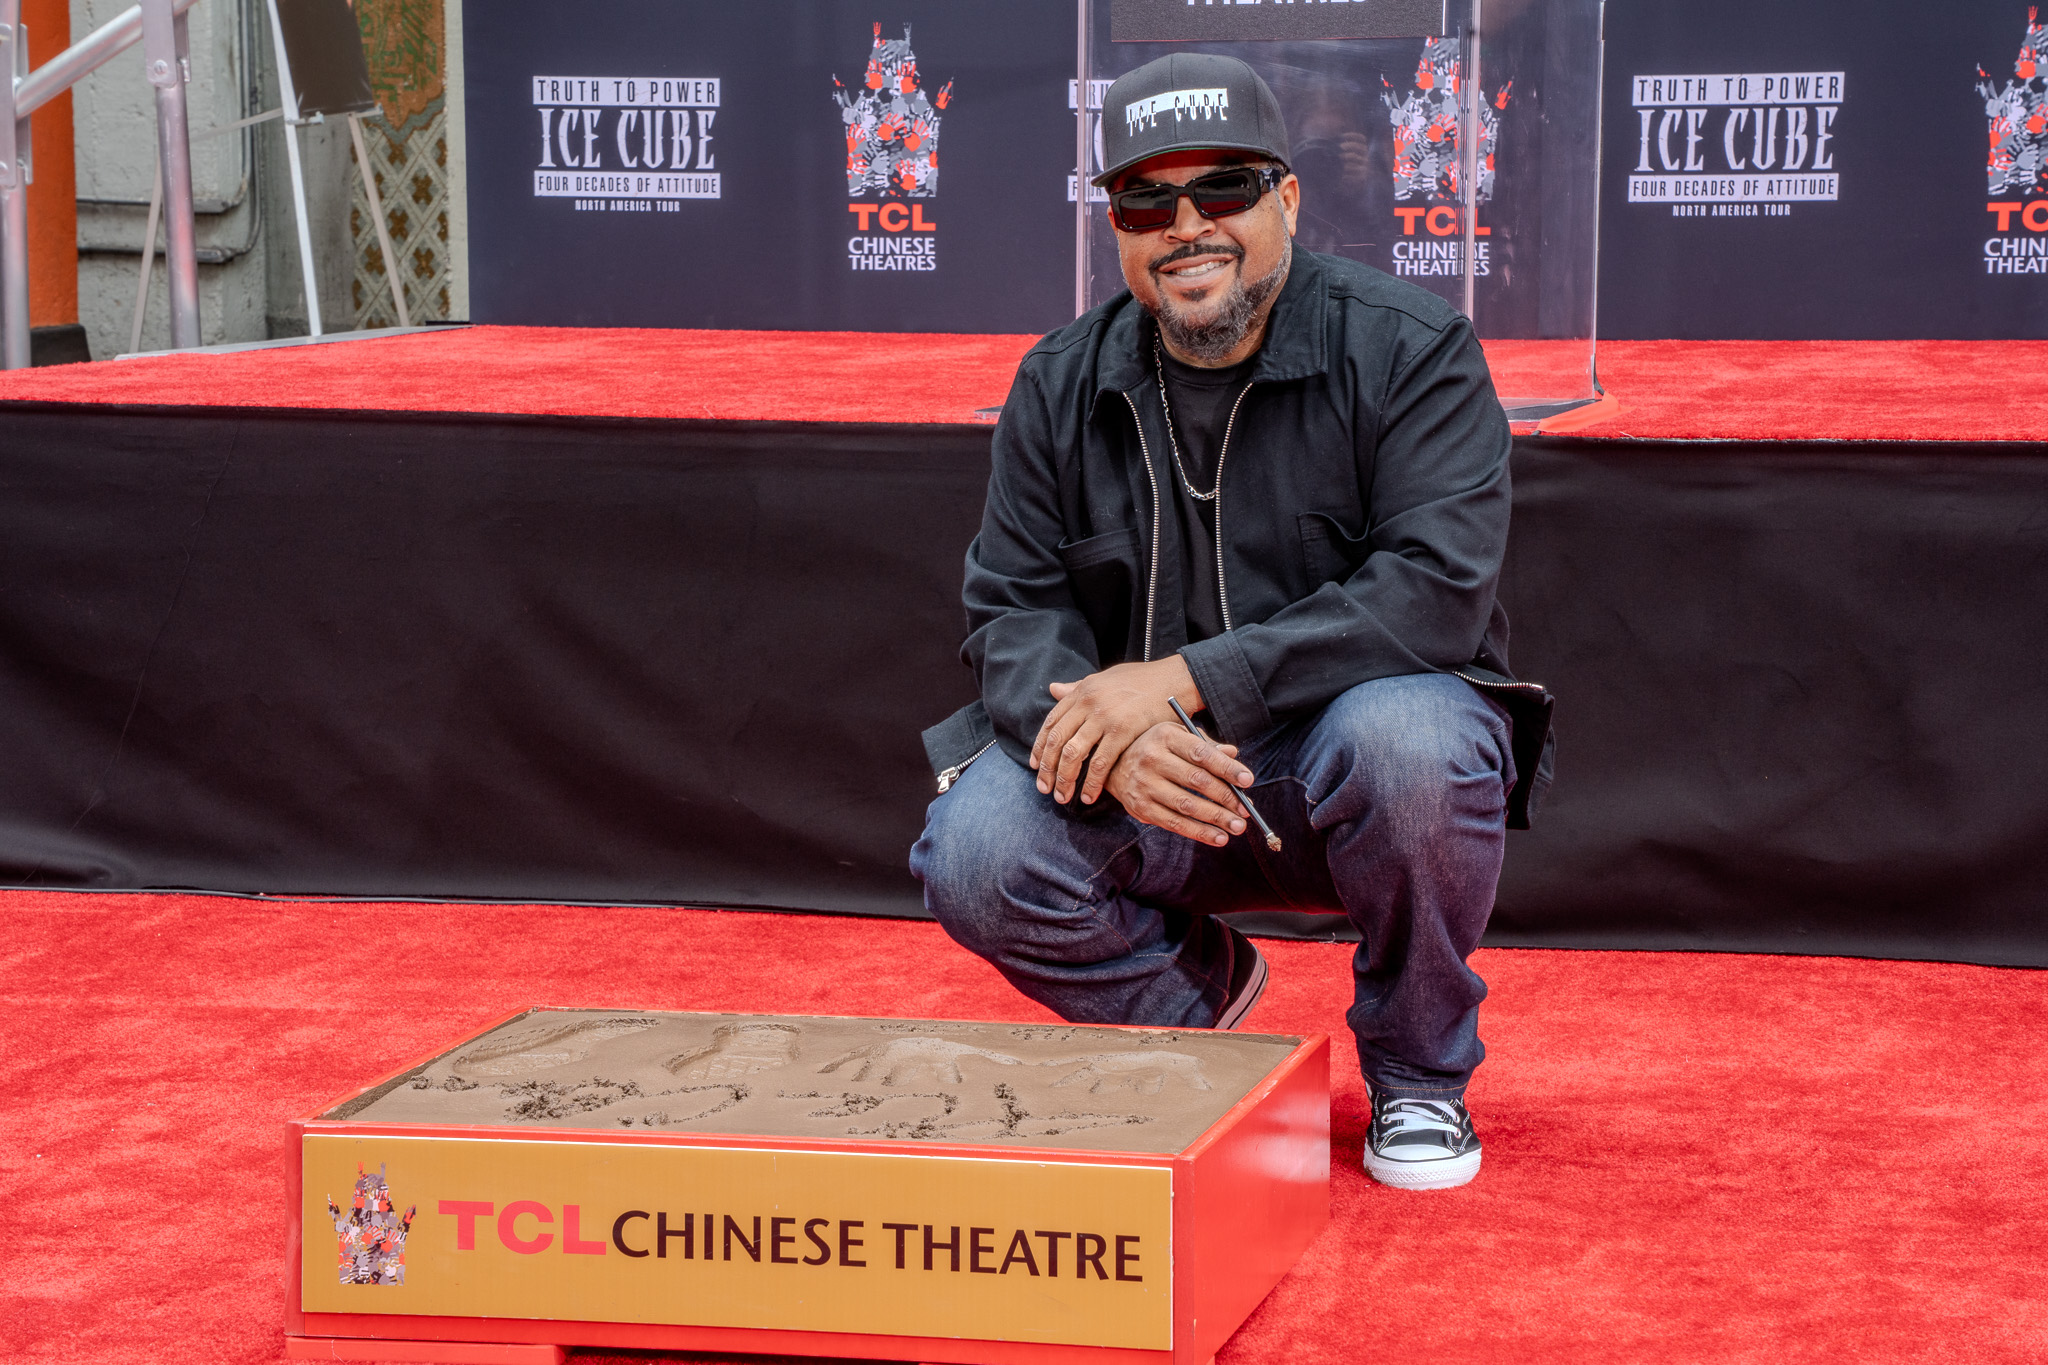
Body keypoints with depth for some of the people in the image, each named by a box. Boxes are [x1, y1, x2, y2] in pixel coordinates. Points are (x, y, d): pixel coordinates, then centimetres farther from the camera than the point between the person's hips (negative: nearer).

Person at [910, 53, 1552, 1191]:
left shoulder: (1411, 350, -9)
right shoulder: (1062, 386, 4)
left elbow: (1435, 592, -21)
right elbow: (1014, 610, 1)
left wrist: (1185, 680, -28)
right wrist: (1107, 736, -23)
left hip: (1342, 779, -3)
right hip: (1149, 794, 3)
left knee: (1410, 741, -37)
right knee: (974, 856, -25)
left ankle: (1418, 1071, -7)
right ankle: (1194, 994, 11)